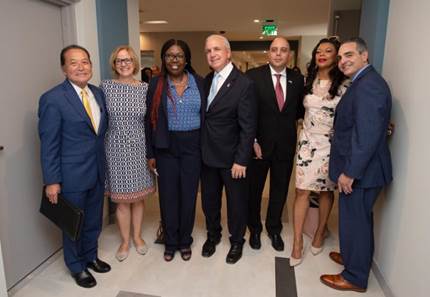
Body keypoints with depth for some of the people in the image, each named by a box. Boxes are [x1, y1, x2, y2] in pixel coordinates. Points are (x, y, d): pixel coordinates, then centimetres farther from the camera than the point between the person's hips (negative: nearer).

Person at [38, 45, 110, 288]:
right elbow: (48, 144, -14)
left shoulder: (98, 93, 5)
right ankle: (77, 266, 36)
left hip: (97, 171, 6)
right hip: (72, 175, -6)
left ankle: (91, 256, 44)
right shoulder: (52, 99, -15)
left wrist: (103, 164, 10)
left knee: (94, 221, 21)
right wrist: (51, 181, -13)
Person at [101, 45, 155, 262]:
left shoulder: (145, 88, 1)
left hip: (139, 148, 1)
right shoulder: (106, 86, -2)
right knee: (122, 199, 8)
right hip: (117, 149, -1)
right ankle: (125, 240, 29)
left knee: (138, 197, 13)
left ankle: (137, 236, 34)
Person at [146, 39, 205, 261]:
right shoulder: (156, 84, 0)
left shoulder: (198, 82, 2)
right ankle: (170, 242, 30)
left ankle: (185, 241, 31)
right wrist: (150, 153, -1)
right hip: (166, 147, 0)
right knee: (168, 195, 8)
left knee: (189, 195, 9)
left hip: (192, 146, 1)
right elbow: (150, 120, 1)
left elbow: (205, 115, 4)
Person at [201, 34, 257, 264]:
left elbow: (248, 127, -16)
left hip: (231, 158, -5)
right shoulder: (206, 80, 6)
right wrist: (201, 149, 1)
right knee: (209, 199, 19)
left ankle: (237, 241, 36)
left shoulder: (244, 84, -14)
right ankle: (213, 235, 42)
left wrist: (241, 160, -17)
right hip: (207, 155, 6)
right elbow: (205, 117, 7)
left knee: (236, 202, 13)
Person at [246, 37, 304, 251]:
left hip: (285, 145, 3)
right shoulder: (253, 76, -7)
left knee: (280, 190, 16)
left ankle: (274, 229, 38)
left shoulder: (297, 79, 3)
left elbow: (299, 110, 12)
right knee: (254, 189, 13)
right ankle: (254, 229, 36)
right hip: (258, 144, -2)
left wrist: (287, 117, -8)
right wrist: (252, 141, -13)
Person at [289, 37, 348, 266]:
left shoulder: (344, 85, -6)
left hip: (332, 144, -2)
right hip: (308, 142, 2)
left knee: (326, 191, 11)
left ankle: (320, 233, 32)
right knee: (302, 191, -1)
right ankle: (297, 242, 9)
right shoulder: (308, 81, 6)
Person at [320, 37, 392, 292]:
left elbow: (367, 135, -26)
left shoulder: (368, 84, -20)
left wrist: (350, 172, -21)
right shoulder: (364, 82, 13)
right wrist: (349, 169, 13)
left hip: (360, 171, -10)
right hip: (361, 168, 10)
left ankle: (355, 277, 24)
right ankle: (355, 256, 44)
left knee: (354, 221, 5)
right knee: (360, 219, 24)